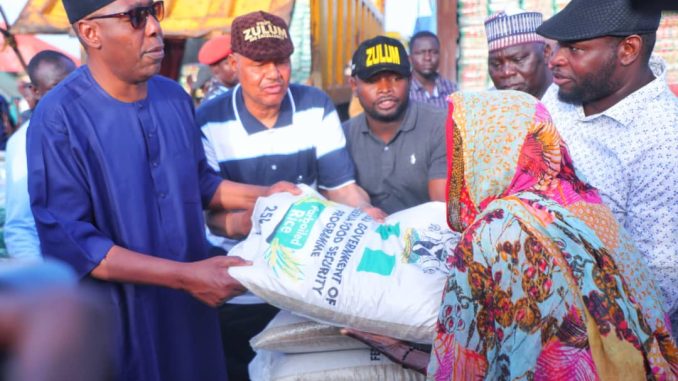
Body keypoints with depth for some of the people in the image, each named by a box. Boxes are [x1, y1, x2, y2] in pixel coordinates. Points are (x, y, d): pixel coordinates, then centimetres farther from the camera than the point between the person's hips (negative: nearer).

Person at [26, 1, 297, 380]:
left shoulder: (175, 97, 1)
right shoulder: (59, 117, -19)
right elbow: (68, 242, -22)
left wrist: (261, 196, -1)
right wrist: (184, 275, -26)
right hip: (116, 319, -5)